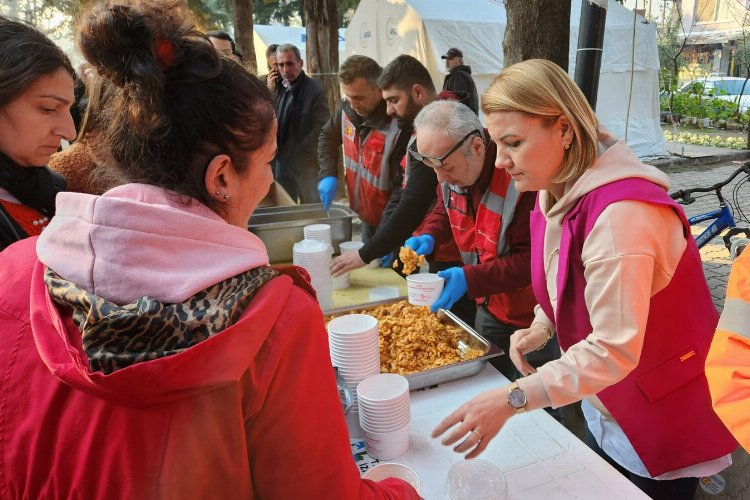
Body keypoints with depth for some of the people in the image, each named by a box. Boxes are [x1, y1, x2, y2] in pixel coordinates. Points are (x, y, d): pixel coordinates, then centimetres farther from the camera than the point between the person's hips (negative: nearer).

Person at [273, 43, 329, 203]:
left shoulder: (314, 91, -11)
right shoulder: (278, 88, 9)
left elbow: (321, 127, -13)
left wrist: (299, 152, -14)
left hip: (305, 163, -6)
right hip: (281, 160, 6)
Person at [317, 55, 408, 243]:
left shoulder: (399, 126, -28)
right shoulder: (347, 109, -6)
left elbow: (403, 188, -28)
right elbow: (327, 138, 13)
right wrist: (328, 175, -2)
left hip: (390, 225, -6)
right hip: (366, 219, 7)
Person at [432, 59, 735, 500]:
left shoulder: (621, 215, -32)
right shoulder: (557, 191, -4)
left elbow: (614, 350, -34)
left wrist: (511, 400, -37)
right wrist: (544, 325, -7)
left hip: (664, 420, -7)